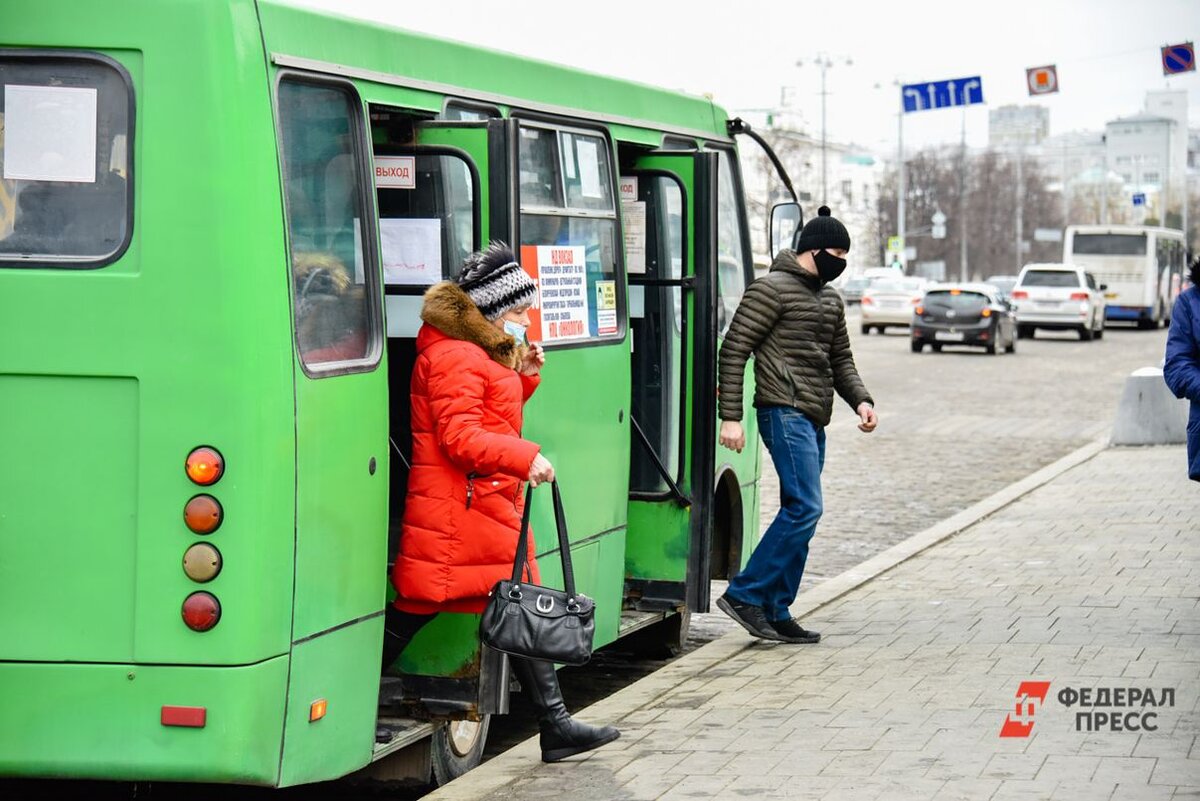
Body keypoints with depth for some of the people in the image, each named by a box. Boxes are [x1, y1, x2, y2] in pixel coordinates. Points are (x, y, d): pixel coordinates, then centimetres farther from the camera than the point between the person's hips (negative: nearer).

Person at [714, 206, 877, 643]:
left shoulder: (830, 299, 20)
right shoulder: (772, 289, -7)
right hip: (785, 413, -9)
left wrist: (860, 399, 9)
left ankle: (776, 612, 10)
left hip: (814, 420, 9)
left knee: (798, 513, 7)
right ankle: (744, 594, -13)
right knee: (805, 508, -17)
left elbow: (840, 359, 28)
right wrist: (731, 417, -15)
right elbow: (734, 350, -10)